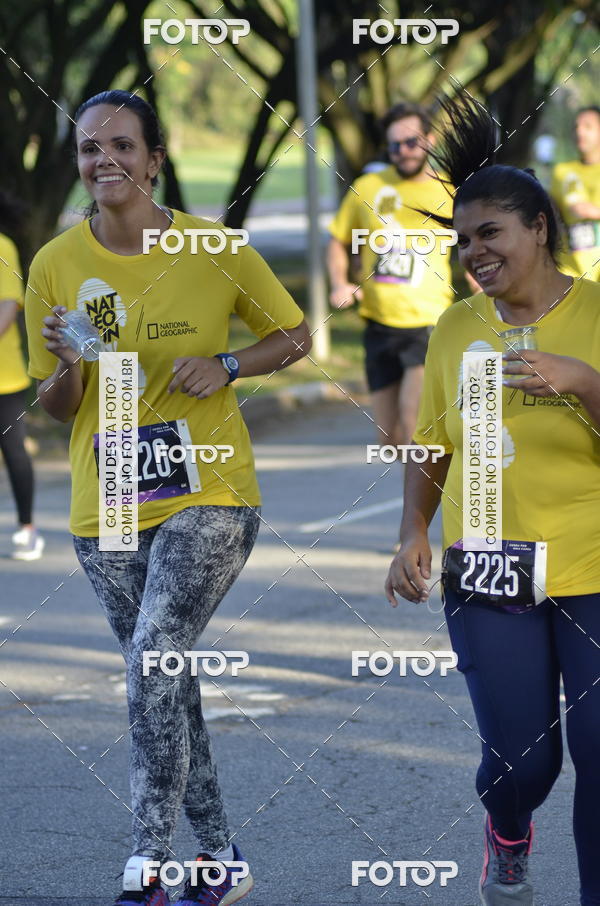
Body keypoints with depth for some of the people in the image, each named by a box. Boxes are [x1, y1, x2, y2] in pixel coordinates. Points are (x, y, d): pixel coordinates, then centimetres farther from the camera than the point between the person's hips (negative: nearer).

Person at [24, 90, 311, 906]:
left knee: (154, 662, -19)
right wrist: (66, 363, -16)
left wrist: (225, 367, -11)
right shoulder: (56, 265, 0)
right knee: (165, 684, 10)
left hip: (208, 497, -4)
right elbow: (57, 408, 7)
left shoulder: (215, 251, -6)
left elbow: (295, 336, 7)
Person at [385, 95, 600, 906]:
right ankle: (508, 836, 34)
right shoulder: (456, 329, 6)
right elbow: (430, 443, 14)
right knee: (519, 757, -1)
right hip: (487, 576, 2)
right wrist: (414, 535, 3)